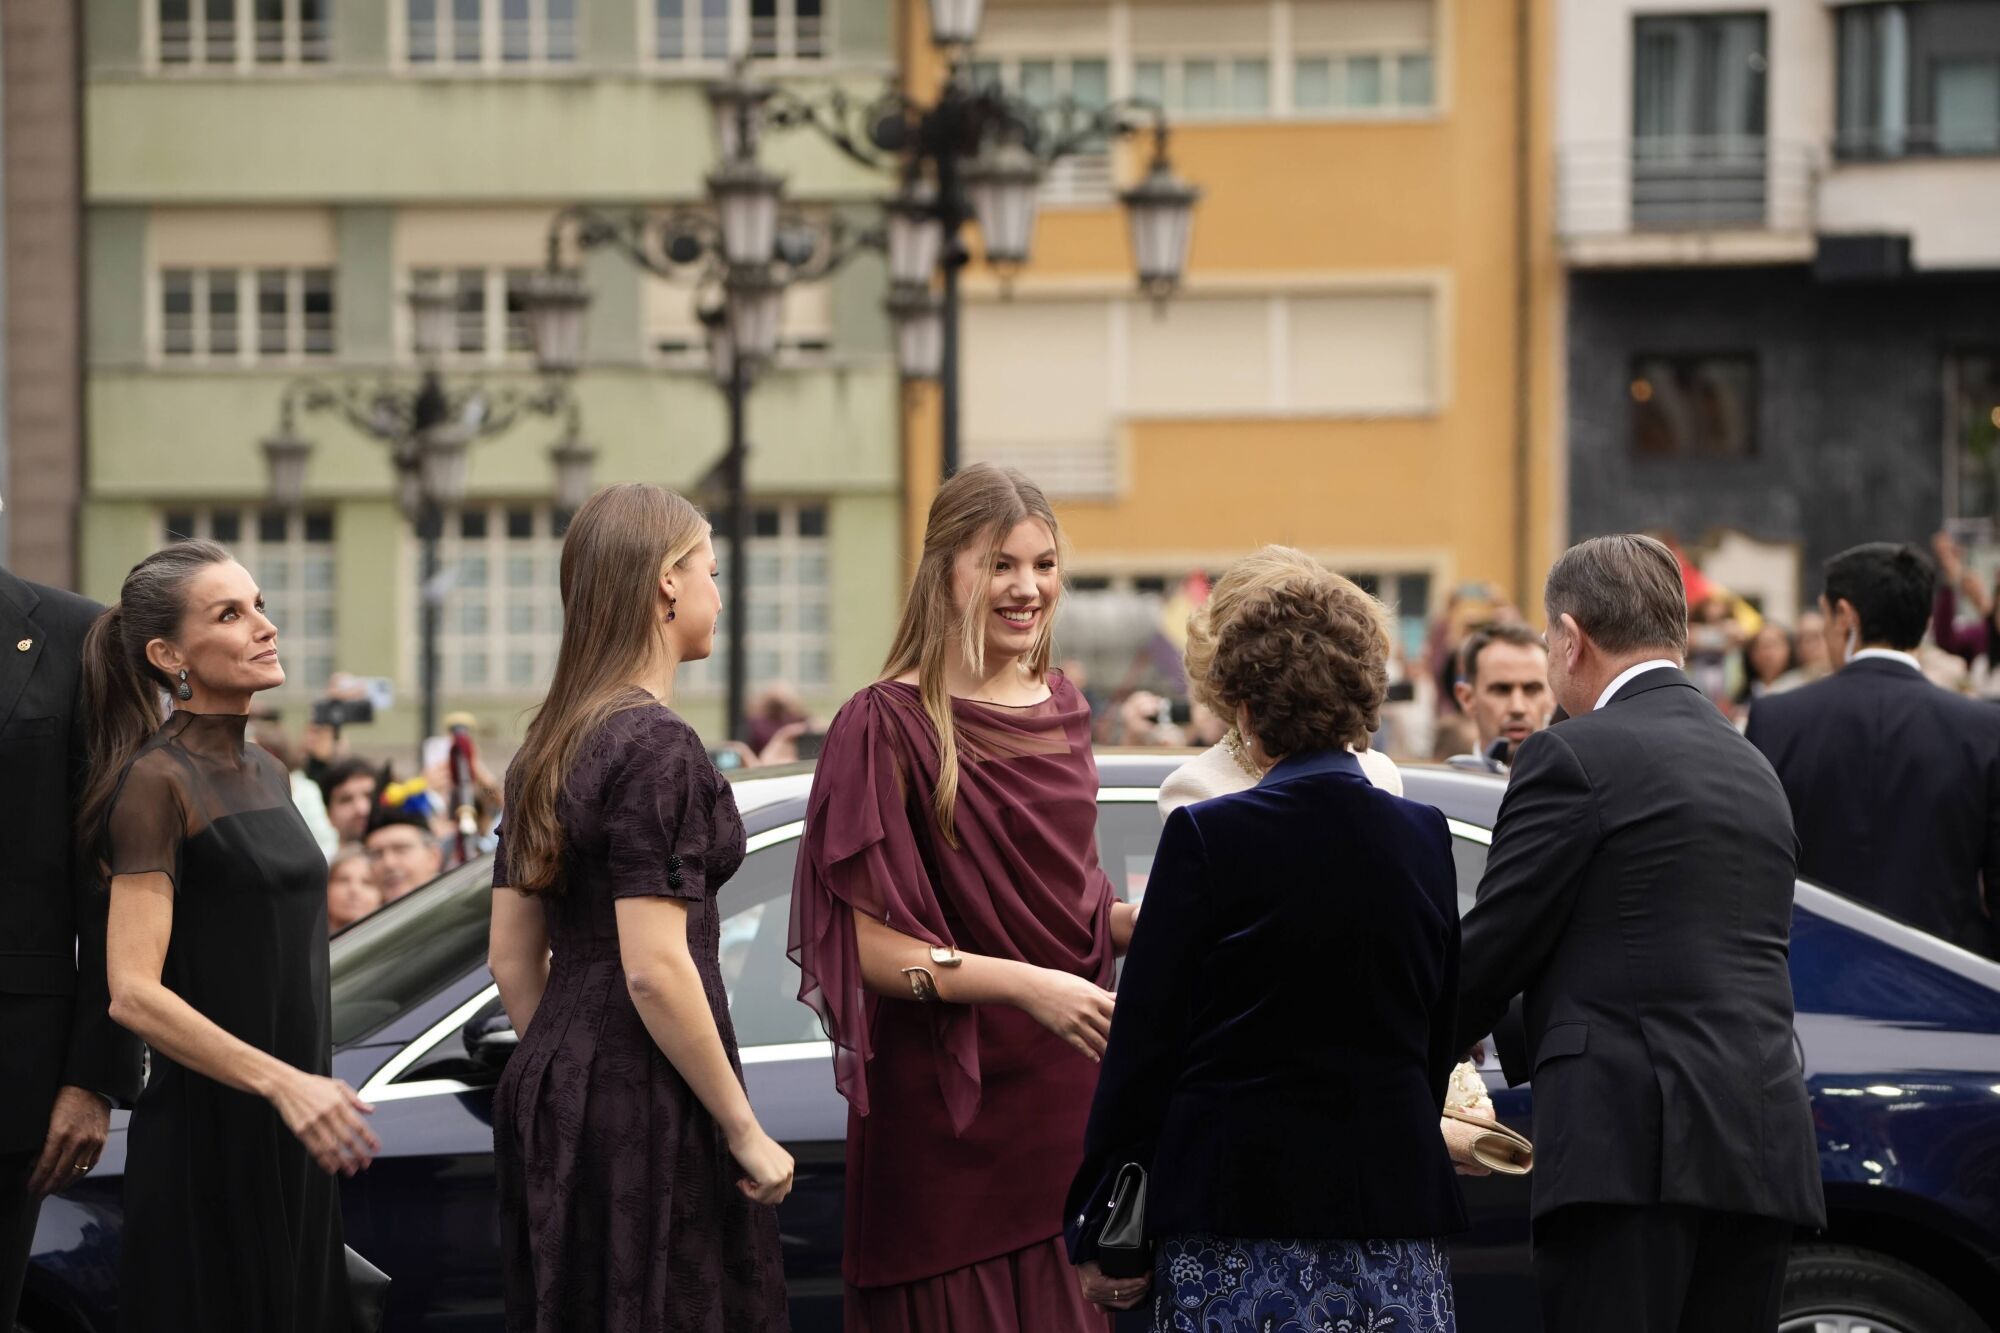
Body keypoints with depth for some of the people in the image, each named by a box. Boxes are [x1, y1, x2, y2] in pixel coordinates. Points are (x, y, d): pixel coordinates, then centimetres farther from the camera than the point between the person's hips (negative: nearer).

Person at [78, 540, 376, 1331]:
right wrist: (282, 1083, -28)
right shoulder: (157, 782, -12)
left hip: (290, 1139, 8)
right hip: (208, 1138, -8)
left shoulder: (266, 773, 14)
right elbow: (133, 993, -21)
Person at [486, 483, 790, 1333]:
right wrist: (745, 1131, -14)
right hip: (646, 1105, -9)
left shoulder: (547, 747, 13)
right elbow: (654, 970, -19)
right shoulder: (658, 746, -13)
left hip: (551, 1100, 9)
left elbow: (511, 960, 15)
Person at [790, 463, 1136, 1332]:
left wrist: (1148, 921, 2)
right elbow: (869, 947, -13)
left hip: (1067, 1088, 6)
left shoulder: (1061, 710, 12)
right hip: (945, 1104, -6)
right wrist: (1026, 984, -22)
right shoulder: (888, 726, -9)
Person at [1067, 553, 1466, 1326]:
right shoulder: (1424, 840, 4)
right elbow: (1441, 1037, 10)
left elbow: (1144, 1040, -6)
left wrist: (1099, 1233, -1)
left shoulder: (1205, 837, -8)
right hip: (1393, 1203, 4)